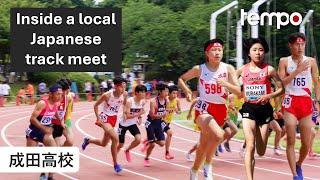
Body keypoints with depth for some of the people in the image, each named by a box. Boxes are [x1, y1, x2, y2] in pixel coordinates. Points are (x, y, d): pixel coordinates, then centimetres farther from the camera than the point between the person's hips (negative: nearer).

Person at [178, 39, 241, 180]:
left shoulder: (228, 69, -3)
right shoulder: (200, 69, -5)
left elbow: (238, 92, -7)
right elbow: (181, 79, 10)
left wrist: (226, 84, -25)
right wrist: (187, 91, -8)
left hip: (221, 110, 3)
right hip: (204, 109, -3)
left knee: (204, 145, 13)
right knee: (218, 135, -30)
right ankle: (208, 166, -9)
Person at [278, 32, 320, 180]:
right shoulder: (284, 61, 2)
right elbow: (281, 83, -7)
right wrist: (297, 71, -15)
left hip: (306, 103, 2)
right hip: (290, 102, -2)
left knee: (306, 143, 2)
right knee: (291, 140, -8)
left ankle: (299, 165, 31)